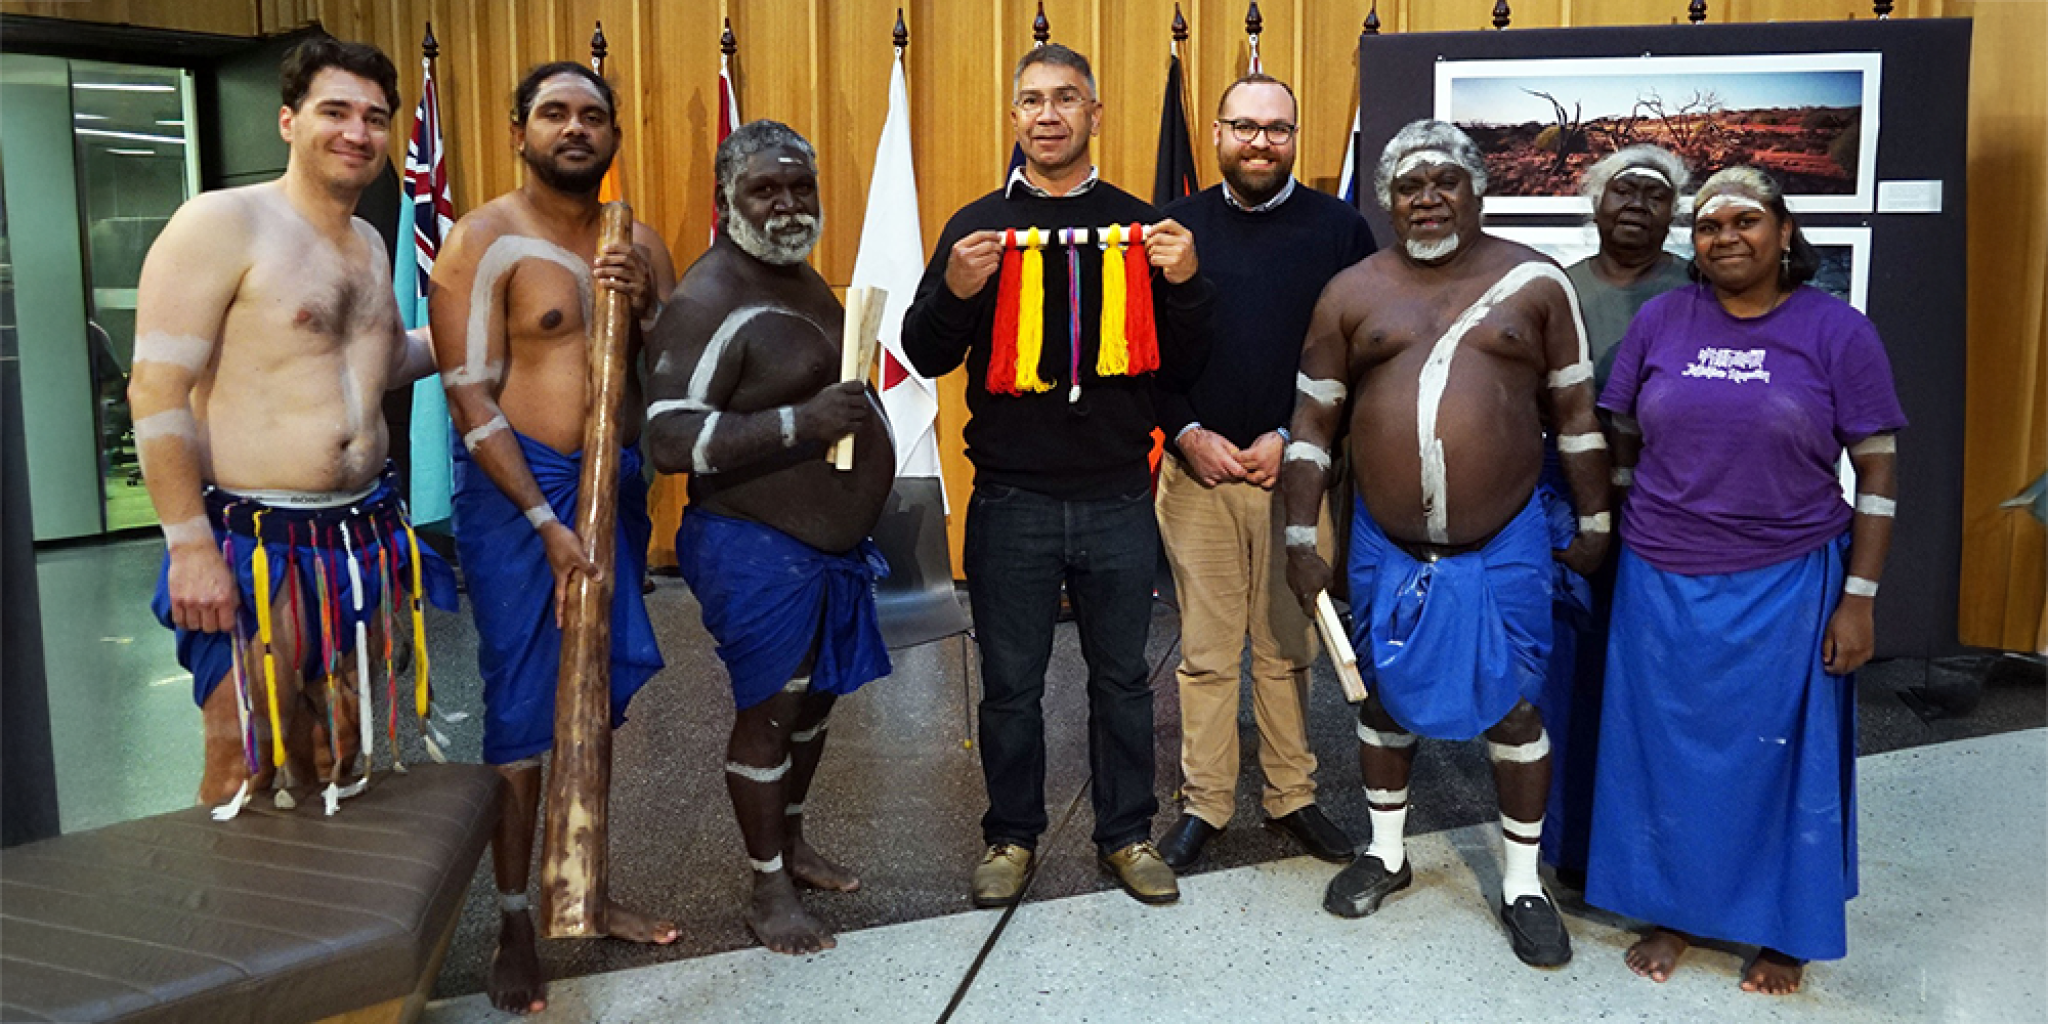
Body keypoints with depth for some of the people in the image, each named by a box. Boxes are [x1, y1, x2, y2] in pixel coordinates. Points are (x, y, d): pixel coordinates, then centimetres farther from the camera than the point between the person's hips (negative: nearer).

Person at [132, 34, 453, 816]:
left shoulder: (369, 245, 14)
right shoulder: (222, 223, -9)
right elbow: (157, 390, -14)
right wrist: (189, 545, -18)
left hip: (364, 538, 7)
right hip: (255, 545, -7)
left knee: (339, 765, 14)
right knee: (247, 779, -2)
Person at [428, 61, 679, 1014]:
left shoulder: (638, 246, 9)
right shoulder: (482, 241, -7)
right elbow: (471, 398, -13)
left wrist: (647, 303, -10)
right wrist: (549, 525, -18)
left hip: (616, 482, 5)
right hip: (517, 488, -5)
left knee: (596, 696, 12)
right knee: (523, 704, -1)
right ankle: (513, 925, 12)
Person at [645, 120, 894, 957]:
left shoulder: (800, 276, 11)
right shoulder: (709, 299, -18)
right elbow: (669, 440, -25)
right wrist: (801, 423, -33)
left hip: (829, 541, 9)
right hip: (759, 549, -9)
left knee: (816, 697, 19)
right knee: (768, 713, 2)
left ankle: (791, 843, 38)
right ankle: (770, 891, 18)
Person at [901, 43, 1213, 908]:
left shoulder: (1139, 226, 5)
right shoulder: (978, 225, 3)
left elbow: (1180, 368, 5)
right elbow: (924, 357, 1)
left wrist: (1184, 285, -13)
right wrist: (955, 291, -18)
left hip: (1118, 501, 1)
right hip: (1011, 502, 0)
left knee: (1123, 678, 13)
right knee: (1011, 683, 10)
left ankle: (1127, 834, 28)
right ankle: (1011, 836, 28)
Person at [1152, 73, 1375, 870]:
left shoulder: (1340, 229, 2)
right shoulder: (1177, 227, 5)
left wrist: (1293, 438, -9)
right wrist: (1188, 433, -8)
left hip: (1297, 469, 0)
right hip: (1197, 468, 1)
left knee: (1289, 647, 10)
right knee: (1205, 650, 5)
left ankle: (1292, 796, 24)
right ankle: (1204, 803, 18)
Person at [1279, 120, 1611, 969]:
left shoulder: (1535, 283, 0)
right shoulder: (1352, 293, 1)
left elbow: (1575, 412, 4)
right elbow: (1313, 421, 2)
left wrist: (1594, 523, 4)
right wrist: (1300, 538, 0)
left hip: (1504, 545, -1)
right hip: (1386, 545, 2)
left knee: (1512, 709, 8)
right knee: (1385, 699, 15)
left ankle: (1522, 883, 26)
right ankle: (1385, 852, 37)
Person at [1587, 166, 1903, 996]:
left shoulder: (1837, 331, -5)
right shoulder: (1660, 320, 2)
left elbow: (1878, 473, -4)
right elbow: (1621, 444, 8)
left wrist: (1859, 599, -8)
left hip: (1786, 585, -2)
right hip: (1663, 583, 2)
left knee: (1780, 755, 10)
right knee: (1667, 748, 11)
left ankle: (1784, 932, 29)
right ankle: (1674, 911, 30)